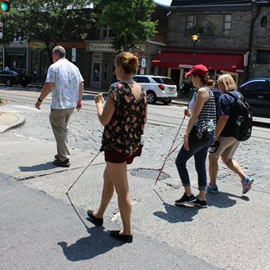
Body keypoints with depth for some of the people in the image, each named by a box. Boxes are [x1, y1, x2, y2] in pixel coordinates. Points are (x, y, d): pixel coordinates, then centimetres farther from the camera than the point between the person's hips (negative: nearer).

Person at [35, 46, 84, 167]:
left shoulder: (54, 67, -9)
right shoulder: (74, 67, 11)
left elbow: (48, 85, -16)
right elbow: (81, 85, 11)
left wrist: (40, 100, -8)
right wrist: (79, 101, 19)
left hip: (59, 105, -7)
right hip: (71, 105, 7)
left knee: (59, 131, 1)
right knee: (63, 129, 21)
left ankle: (64, 159, 1)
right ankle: (62, 154, 28)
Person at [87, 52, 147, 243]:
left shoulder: (117, 88, -18)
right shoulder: (142, 90, 4)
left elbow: (104, 120, -17)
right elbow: (144, 120, 9)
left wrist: (99, 103, -1)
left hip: (116, 144, -8)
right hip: (133, 145, 8)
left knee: (122, 189, 4)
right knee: (108, 177, 26)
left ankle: (127, 232, 17)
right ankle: (99, 214, 43)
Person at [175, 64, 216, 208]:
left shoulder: (202, 91, -14)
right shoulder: (208, 90, 16)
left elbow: (195, 115, -18)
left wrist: (186, 134, -16)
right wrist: (189, 113, 8)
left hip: (199, 133, -10)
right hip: (207, 133, 10)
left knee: (180, 162, 3)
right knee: (200, 166, 13)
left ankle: (188, 195, 8)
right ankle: (201, 199, 19)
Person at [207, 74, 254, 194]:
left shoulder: (224, 98, -17)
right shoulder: (239, 95, 10)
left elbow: (224, 118, -24)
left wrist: (215, 136, -21)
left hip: (225, 134, -8)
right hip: (237, 134, 9)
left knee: (213, 158, 9)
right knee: (227, 158, 22)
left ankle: (212, 186, 17)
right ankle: (245, 178, 11)